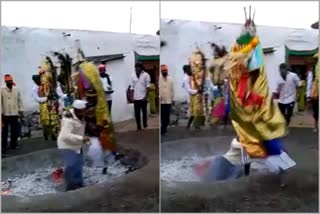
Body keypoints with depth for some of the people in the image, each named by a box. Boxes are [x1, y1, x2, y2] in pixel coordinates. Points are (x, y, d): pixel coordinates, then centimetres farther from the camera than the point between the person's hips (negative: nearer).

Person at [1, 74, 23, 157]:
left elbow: (20, 101, 8)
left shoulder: (16, 90, 5)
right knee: (4, 133, 2)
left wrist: (21, 110, 4)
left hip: (14, 114, 3)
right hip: (5, 114, -3)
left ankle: (13, 144, 31)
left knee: (15, 131, 12)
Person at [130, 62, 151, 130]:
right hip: (136, 98, 3)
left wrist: (146, 96, -13)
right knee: (137, 113, 4)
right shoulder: (133, 75, 7)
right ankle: (138, 127, 12)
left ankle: (145, 126, 20)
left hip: (143, 97, -3)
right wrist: (132, 96, 2)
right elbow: (132, 87, 8)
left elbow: (147, 86, -6)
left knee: (144, 112, 7)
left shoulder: (146, 75, -3)